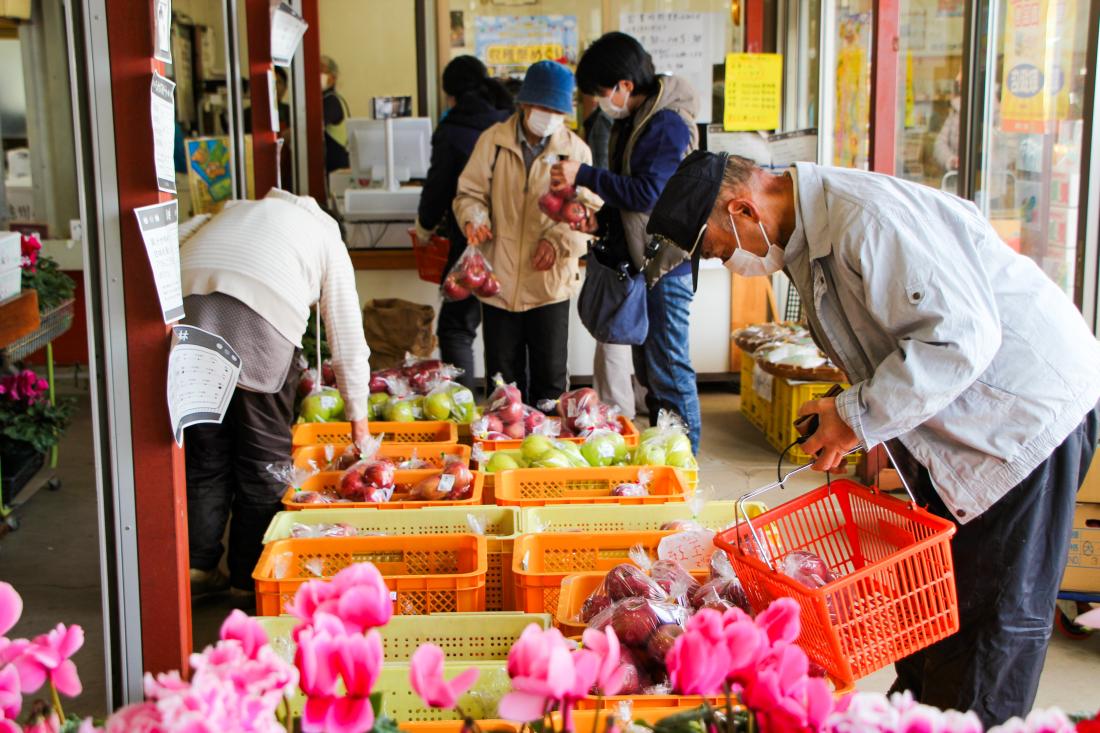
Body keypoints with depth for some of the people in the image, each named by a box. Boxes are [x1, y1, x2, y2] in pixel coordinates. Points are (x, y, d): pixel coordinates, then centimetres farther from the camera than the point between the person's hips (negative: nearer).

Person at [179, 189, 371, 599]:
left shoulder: (237, 211, 38)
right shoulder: (328, 240, 28)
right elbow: (348, 342, 26)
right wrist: (358, 416, 34)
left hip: (187, 300, 3)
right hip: (263, 318, -3)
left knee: (204, 451, 16)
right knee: (264, 456, 11)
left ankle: (198, 569, 20)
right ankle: (251, 579, 17)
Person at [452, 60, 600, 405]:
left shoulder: (576, 150, -1)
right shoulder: (493, 141, -1)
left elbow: (589, 210, -2)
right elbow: (470, 193, 4)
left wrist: (559, 241, -18)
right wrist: (474, 219, -18)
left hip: (551, 282, 0)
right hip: (499, 280, 0)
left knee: (551, 377, 9)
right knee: (503, 379, 11)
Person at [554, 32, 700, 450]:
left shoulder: (668, 125, -17)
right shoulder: (630, 122, 13)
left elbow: (647, 193, -24)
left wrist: (584, 177, -19)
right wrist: (597, 220, 6)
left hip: (665, 263, -10)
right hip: (639, 261, 10)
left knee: (668, 369, -4)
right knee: (648, 368, 16)